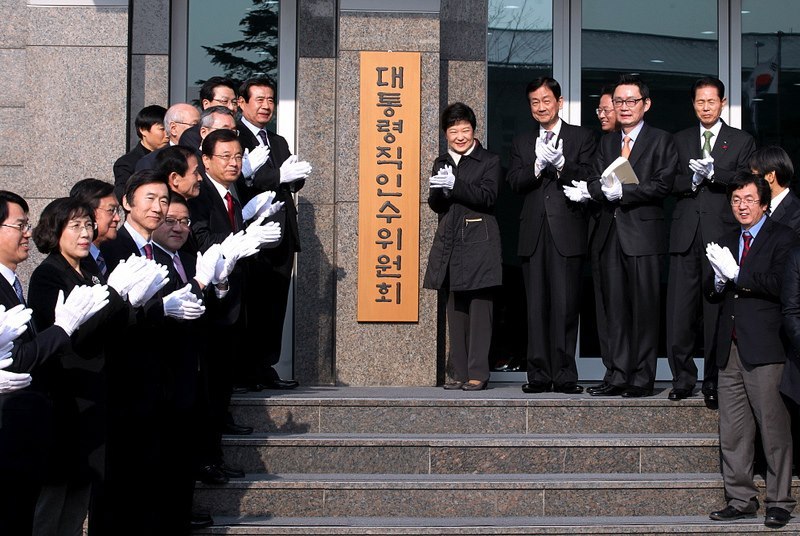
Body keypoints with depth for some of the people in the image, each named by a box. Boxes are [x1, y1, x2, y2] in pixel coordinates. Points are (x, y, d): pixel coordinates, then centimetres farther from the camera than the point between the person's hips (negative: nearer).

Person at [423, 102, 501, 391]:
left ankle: (477, 373, -6)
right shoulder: (441, 163, 16)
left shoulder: (489, 161, 2)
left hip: (478, 244, -5)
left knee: (479, 308, -7)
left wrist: (454, 185, -21)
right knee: (455, 309, 7)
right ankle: (459, 372, 11)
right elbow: (436, 206, 10)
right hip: (450, 244, 5)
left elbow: (487, 197, -12)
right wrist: (439, 191, -12)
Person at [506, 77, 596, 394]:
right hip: (534, 232, 3)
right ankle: (539, 375, 6)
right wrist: (539, 165, -11)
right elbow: (515, 183, 5)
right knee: (536, 305, 3)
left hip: (567, 231, -3)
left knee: (566, 305, -6)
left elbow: (588, 179, -3)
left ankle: (565, 376, -3)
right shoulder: (521, 143, 19)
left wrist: (560, 164, -17)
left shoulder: (582, 138, 9)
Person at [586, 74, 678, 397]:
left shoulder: (661, 141, 3)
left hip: (643, 234, -5)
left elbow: (662, 185, -9)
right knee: (615, 307, 6)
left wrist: (622, 192, -15)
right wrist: (606, 190, -15)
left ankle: (643, 379, 3)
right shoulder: (607, 142, 19)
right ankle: (617, 376, 10)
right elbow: (595, 184, 8)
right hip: (610, 233, 5)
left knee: (644, 307, -3)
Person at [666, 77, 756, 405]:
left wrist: (712, 174, -14)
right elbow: (671, 184, 11)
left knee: (718, 310, -3)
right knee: (680, 310, -2)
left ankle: (714, 382, 4)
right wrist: (692, 180, -9)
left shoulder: (742, 141, 11)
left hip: (721, 232, -2)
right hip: (686, 233, 2)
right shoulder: (681, 141, 18)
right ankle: (682, 378, 7)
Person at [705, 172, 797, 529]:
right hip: (729, 349, 6)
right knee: (732, 431, 7)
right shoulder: (726, 242, 19)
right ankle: (740, 500, 14)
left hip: (764, 348, -6)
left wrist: (736, 274, -14)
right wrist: (718, 280, -5)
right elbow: (711, 294, 18)